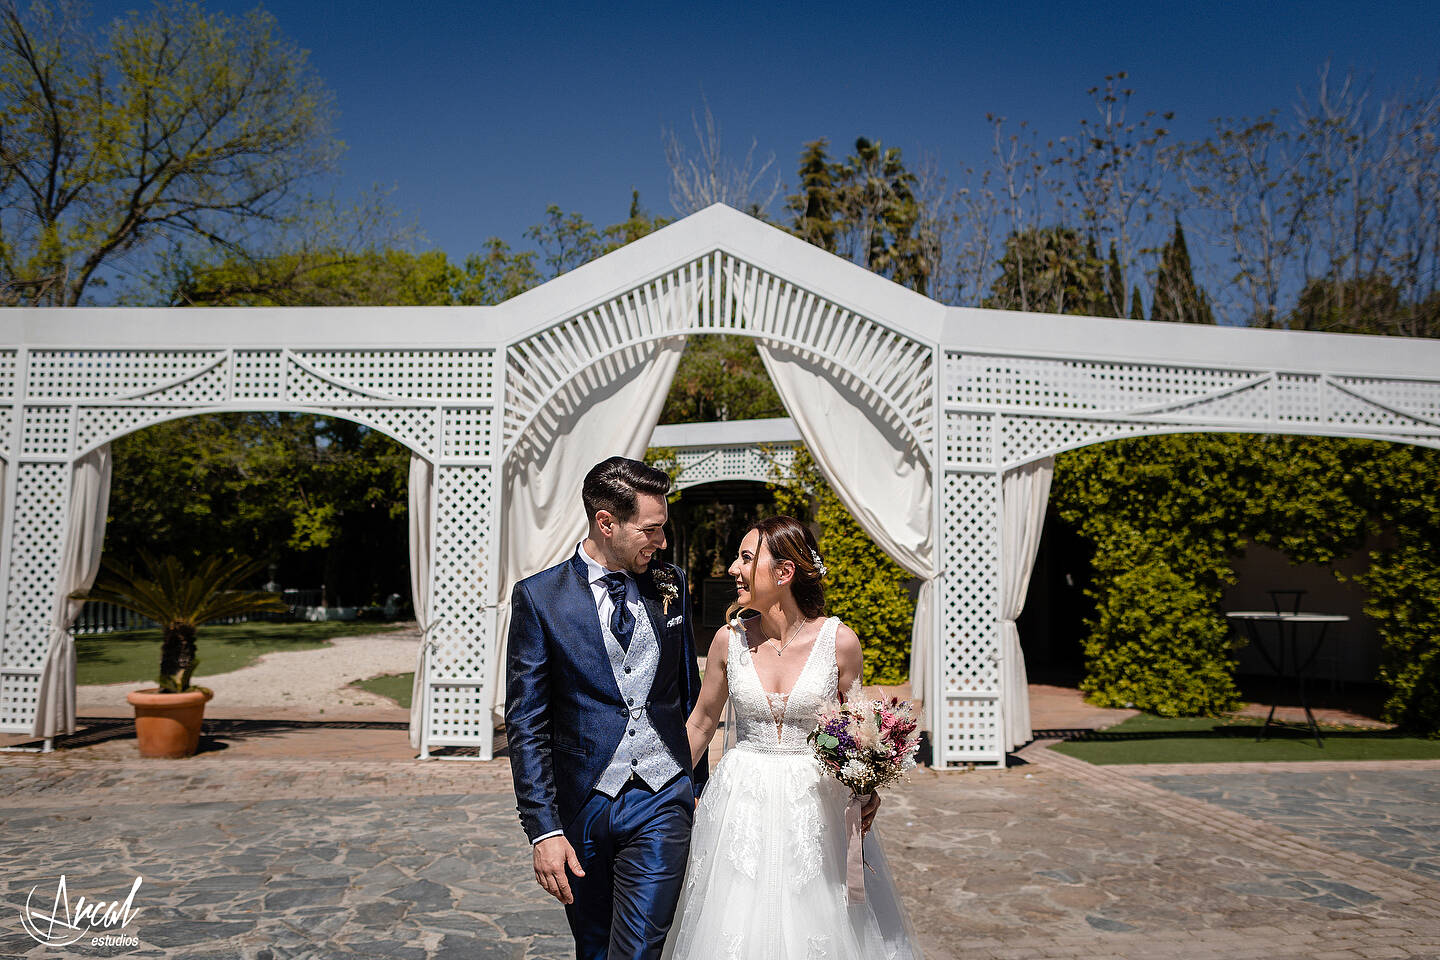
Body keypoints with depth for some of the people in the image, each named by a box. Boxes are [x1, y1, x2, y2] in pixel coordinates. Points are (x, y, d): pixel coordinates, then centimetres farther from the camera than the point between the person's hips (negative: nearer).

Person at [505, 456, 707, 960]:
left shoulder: (670, 585, 3)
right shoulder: (539, 597, -7)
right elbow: (526, 723, -7)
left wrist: (699, 786, 15)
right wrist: (543, 828, -12)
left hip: (661, 804, 1)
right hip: (582, 806, -1)